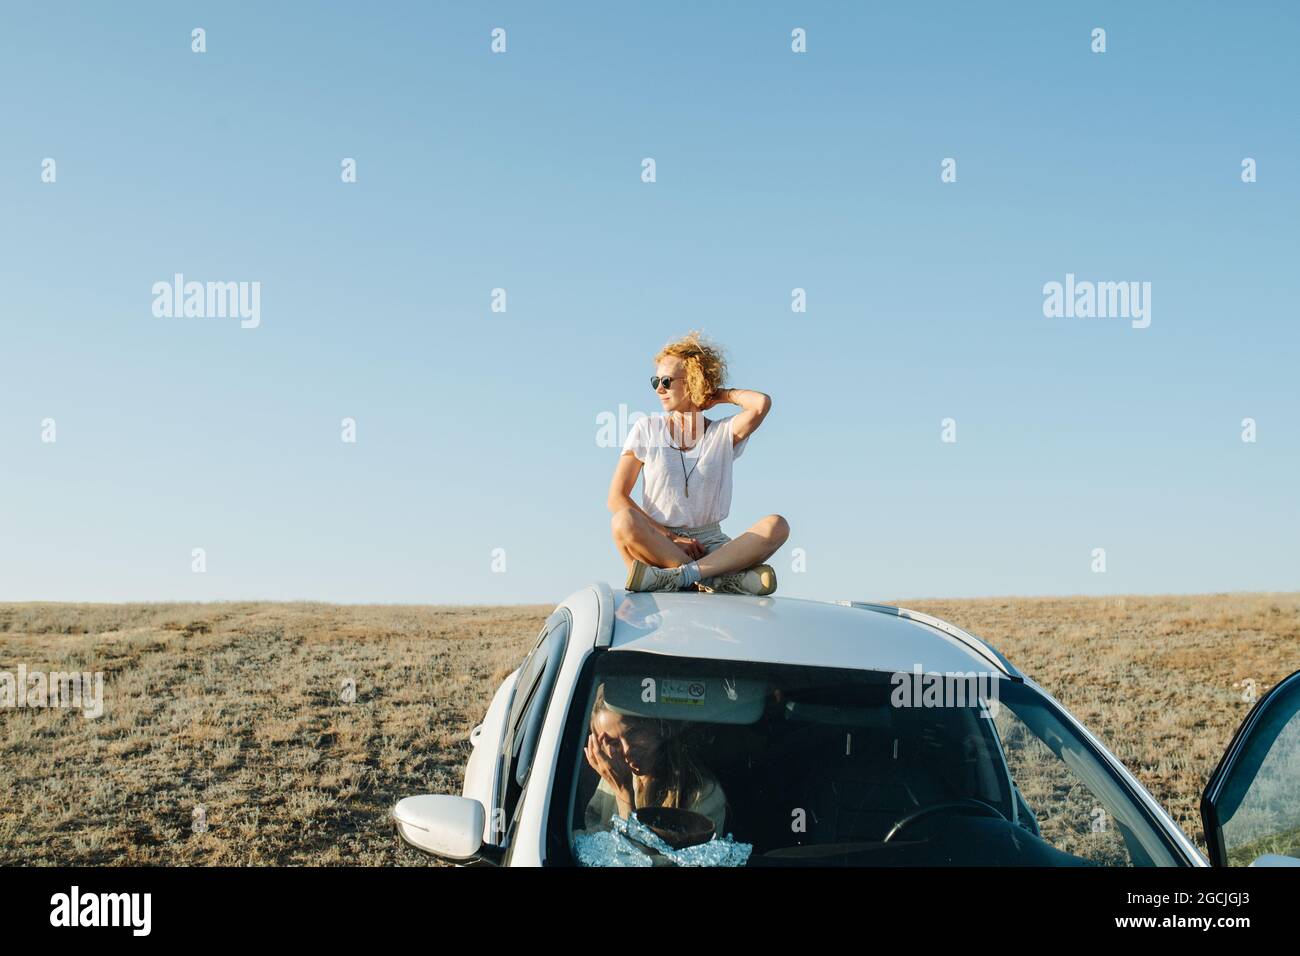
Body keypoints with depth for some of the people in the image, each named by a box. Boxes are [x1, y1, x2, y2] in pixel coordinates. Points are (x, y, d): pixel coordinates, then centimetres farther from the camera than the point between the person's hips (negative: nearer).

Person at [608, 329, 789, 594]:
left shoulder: (724, 433, 9)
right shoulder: (646, 430, 9)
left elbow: (761, 404, -13)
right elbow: (617, 498, 1)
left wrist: (720, 394, 7)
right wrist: (670, 537, -9)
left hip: (711, 546, 1)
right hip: (658, 542, -1)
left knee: (777, 525, -25)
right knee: (624, 522, -33)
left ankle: (677, 577, -39)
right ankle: (719, 580, -34)